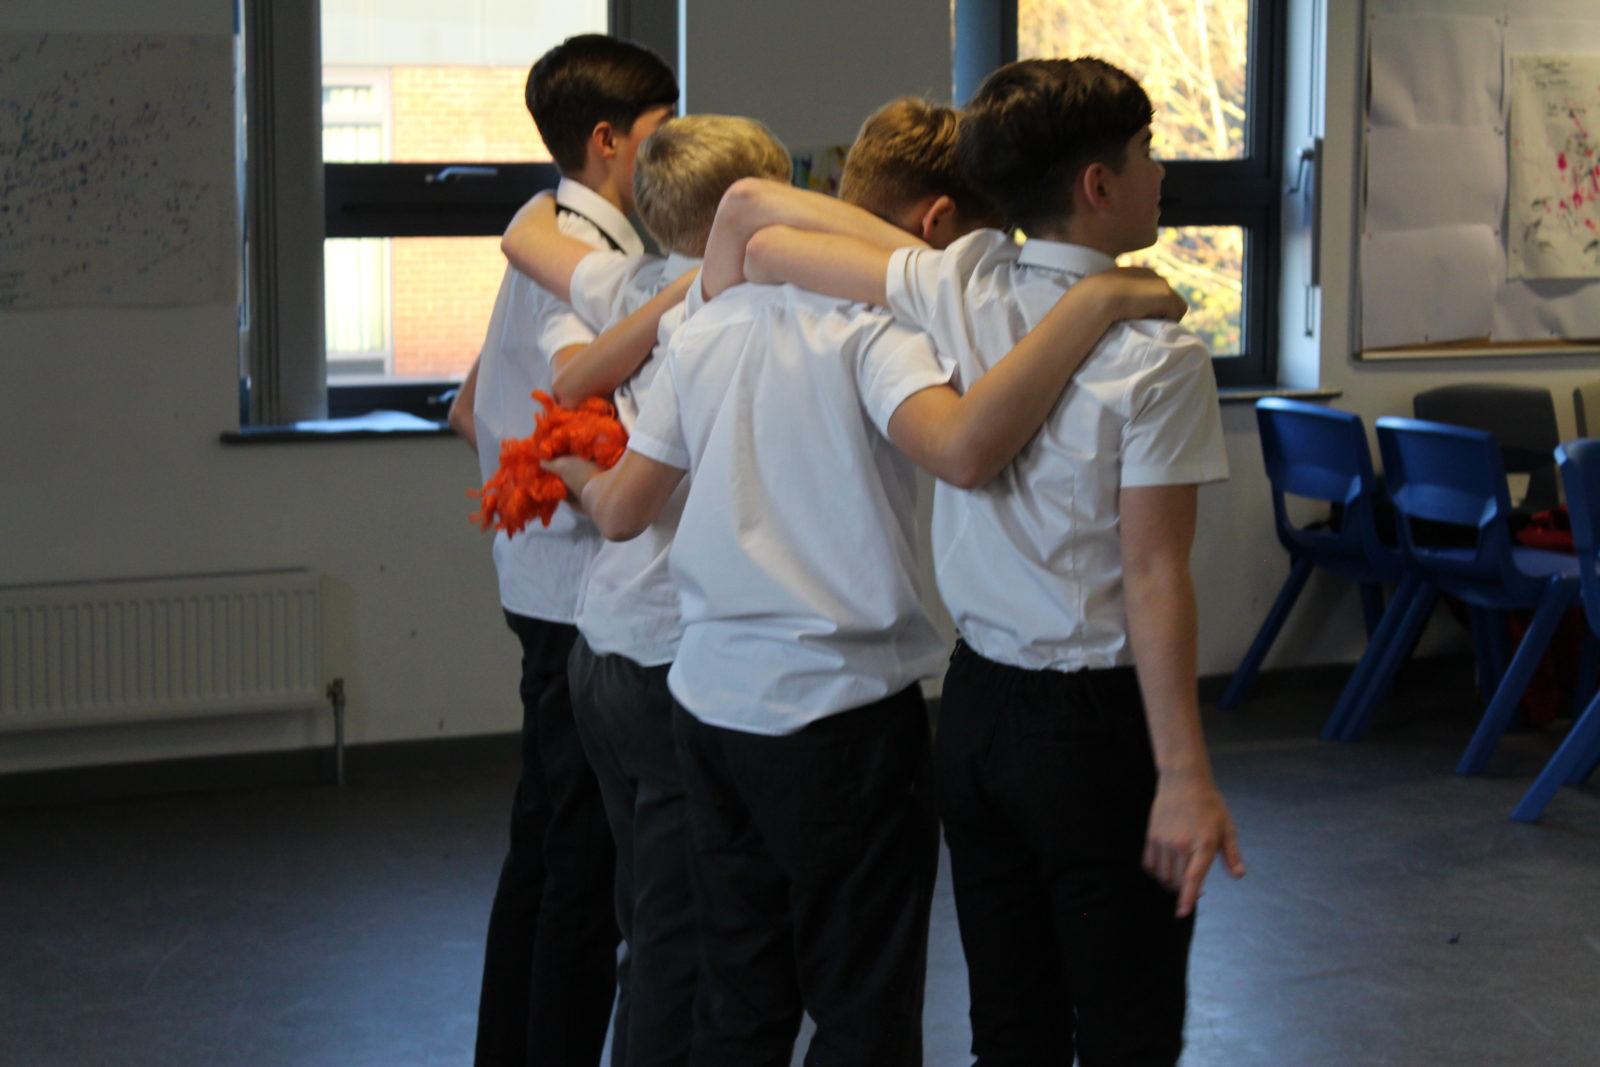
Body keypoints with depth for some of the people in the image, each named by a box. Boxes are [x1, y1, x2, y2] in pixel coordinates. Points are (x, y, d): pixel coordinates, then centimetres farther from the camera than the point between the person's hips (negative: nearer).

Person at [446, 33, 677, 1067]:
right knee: (588, 861, -5)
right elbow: (577, 375, -36)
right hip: (588, 588, -10)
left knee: (545, 841, 16)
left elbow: (470, 410, 22)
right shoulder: (584, 254, -15)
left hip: (546, 583, 10)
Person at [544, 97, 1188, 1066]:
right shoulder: (878, 325, -15)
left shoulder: (715, 321, 9)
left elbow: (622, 508, 14)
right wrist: (1097, 303, -31)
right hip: (840, 712, -7)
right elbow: (962, 446, -36)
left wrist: (578, 476, 37)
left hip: (709, 696, 7)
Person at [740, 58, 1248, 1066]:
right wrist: (1184, 776, -14)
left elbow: (767, 244, 6)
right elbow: (1153, 575, -17)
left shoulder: (955, 289, -1)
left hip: (976, 708, 6)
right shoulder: (1156, 357, -16)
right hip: (1097, 722, -6)